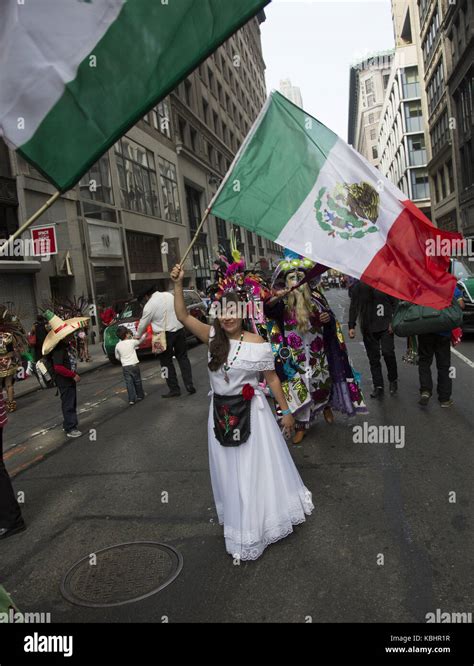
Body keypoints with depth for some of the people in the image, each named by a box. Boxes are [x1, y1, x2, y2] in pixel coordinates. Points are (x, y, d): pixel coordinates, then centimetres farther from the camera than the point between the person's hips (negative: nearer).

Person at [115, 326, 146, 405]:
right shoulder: (132, 342, -6)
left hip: (125, 366, 1)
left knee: (129, 383, 2)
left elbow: (117, 357, 11)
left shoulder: (118, 345, 1)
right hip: (134, 364, -1)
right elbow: (140, 341, 13)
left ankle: (131, 399, -3)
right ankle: (140, 396, 25)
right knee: (137, 381, 13)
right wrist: (144, 336, 29)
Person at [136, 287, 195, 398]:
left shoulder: (149, 305, -10)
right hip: (179, 329, 5)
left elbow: (143, 323, 1)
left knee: (166, 361, 8)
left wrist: (137, 336, 17)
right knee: (182, 357, 14)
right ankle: (189, 385, 12)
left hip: (165, 334, -5)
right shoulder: (169, 295, 5)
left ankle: (174, 389, 10)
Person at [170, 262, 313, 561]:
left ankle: (258, 523, 34)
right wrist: (178, 284, -16)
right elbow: (184, 316, -7)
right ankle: (241, 524, 39)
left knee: (256, 468, 10)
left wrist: (286, 411, -2)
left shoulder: (257, 344, -13)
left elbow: (272, 378, -6)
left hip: (250, 412, -4)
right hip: (221, 412, 4)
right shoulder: (214, 338, -4)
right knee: (230, 472, 17)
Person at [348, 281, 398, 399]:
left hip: (386, 326, -1)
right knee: (373, 358, 4)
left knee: (387, 352, -14)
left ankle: (393, 380, 9)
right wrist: (351, 326, -2)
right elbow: (353, 307, 5)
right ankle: (378, 386, 13)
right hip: (368, 327, 2)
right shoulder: (358, 286, 4)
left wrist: (392, 321, -8)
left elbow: (394, 303, 3)